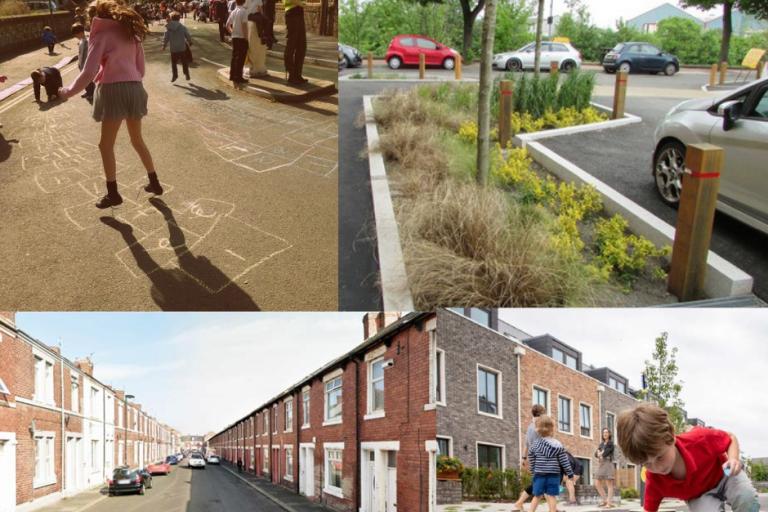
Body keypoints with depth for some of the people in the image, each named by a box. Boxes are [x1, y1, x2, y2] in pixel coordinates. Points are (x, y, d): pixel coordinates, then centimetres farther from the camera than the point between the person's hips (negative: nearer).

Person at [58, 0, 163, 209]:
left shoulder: (102, 35, -3)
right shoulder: (131, 33, 15)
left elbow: (88, 73, -9)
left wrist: (68, 91, 2)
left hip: (113, 90, -6)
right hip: (135, 89, 6)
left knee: (106, 145, 5)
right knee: (137, 140, 22)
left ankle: (113, 193, 6)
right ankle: (154, 183, 27)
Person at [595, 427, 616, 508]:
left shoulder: (611, 443, -1)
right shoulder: (601, 444, 19)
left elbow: (606, 453, -12)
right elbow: (596, 453, 11)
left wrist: (601, 454, 5)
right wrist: (599, 453, -10)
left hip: (608, 464, -7)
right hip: (601, 465, 7)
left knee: (609, 484, -10)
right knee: (597, 483, 3)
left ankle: (610, 502, -11)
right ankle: (605, 500, 13)